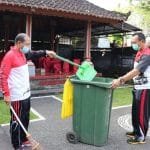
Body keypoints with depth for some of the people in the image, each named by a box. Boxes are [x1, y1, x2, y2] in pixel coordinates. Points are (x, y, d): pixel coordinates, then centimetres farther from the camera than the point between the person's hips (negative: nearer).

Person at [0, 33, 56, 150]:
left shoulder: (22, 54, 10)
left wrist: (46, 52, 19)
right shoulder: (10, 56, -17)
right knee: (16, 121, 4)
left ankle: (23, 140, 37)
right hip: (17, 96, -9)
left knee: (25, 119, 20)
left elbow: (33, 54, 30)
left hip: (25, 94, 9)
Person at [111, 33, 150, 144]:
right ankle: (136, 131, 31)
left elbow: (136, 71, -30)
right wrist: (123, 79, 13)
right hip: (138, 87, 9)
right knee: (135, 112, 17)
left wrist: (120, 80, -33)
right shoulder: (140, 53, 11)